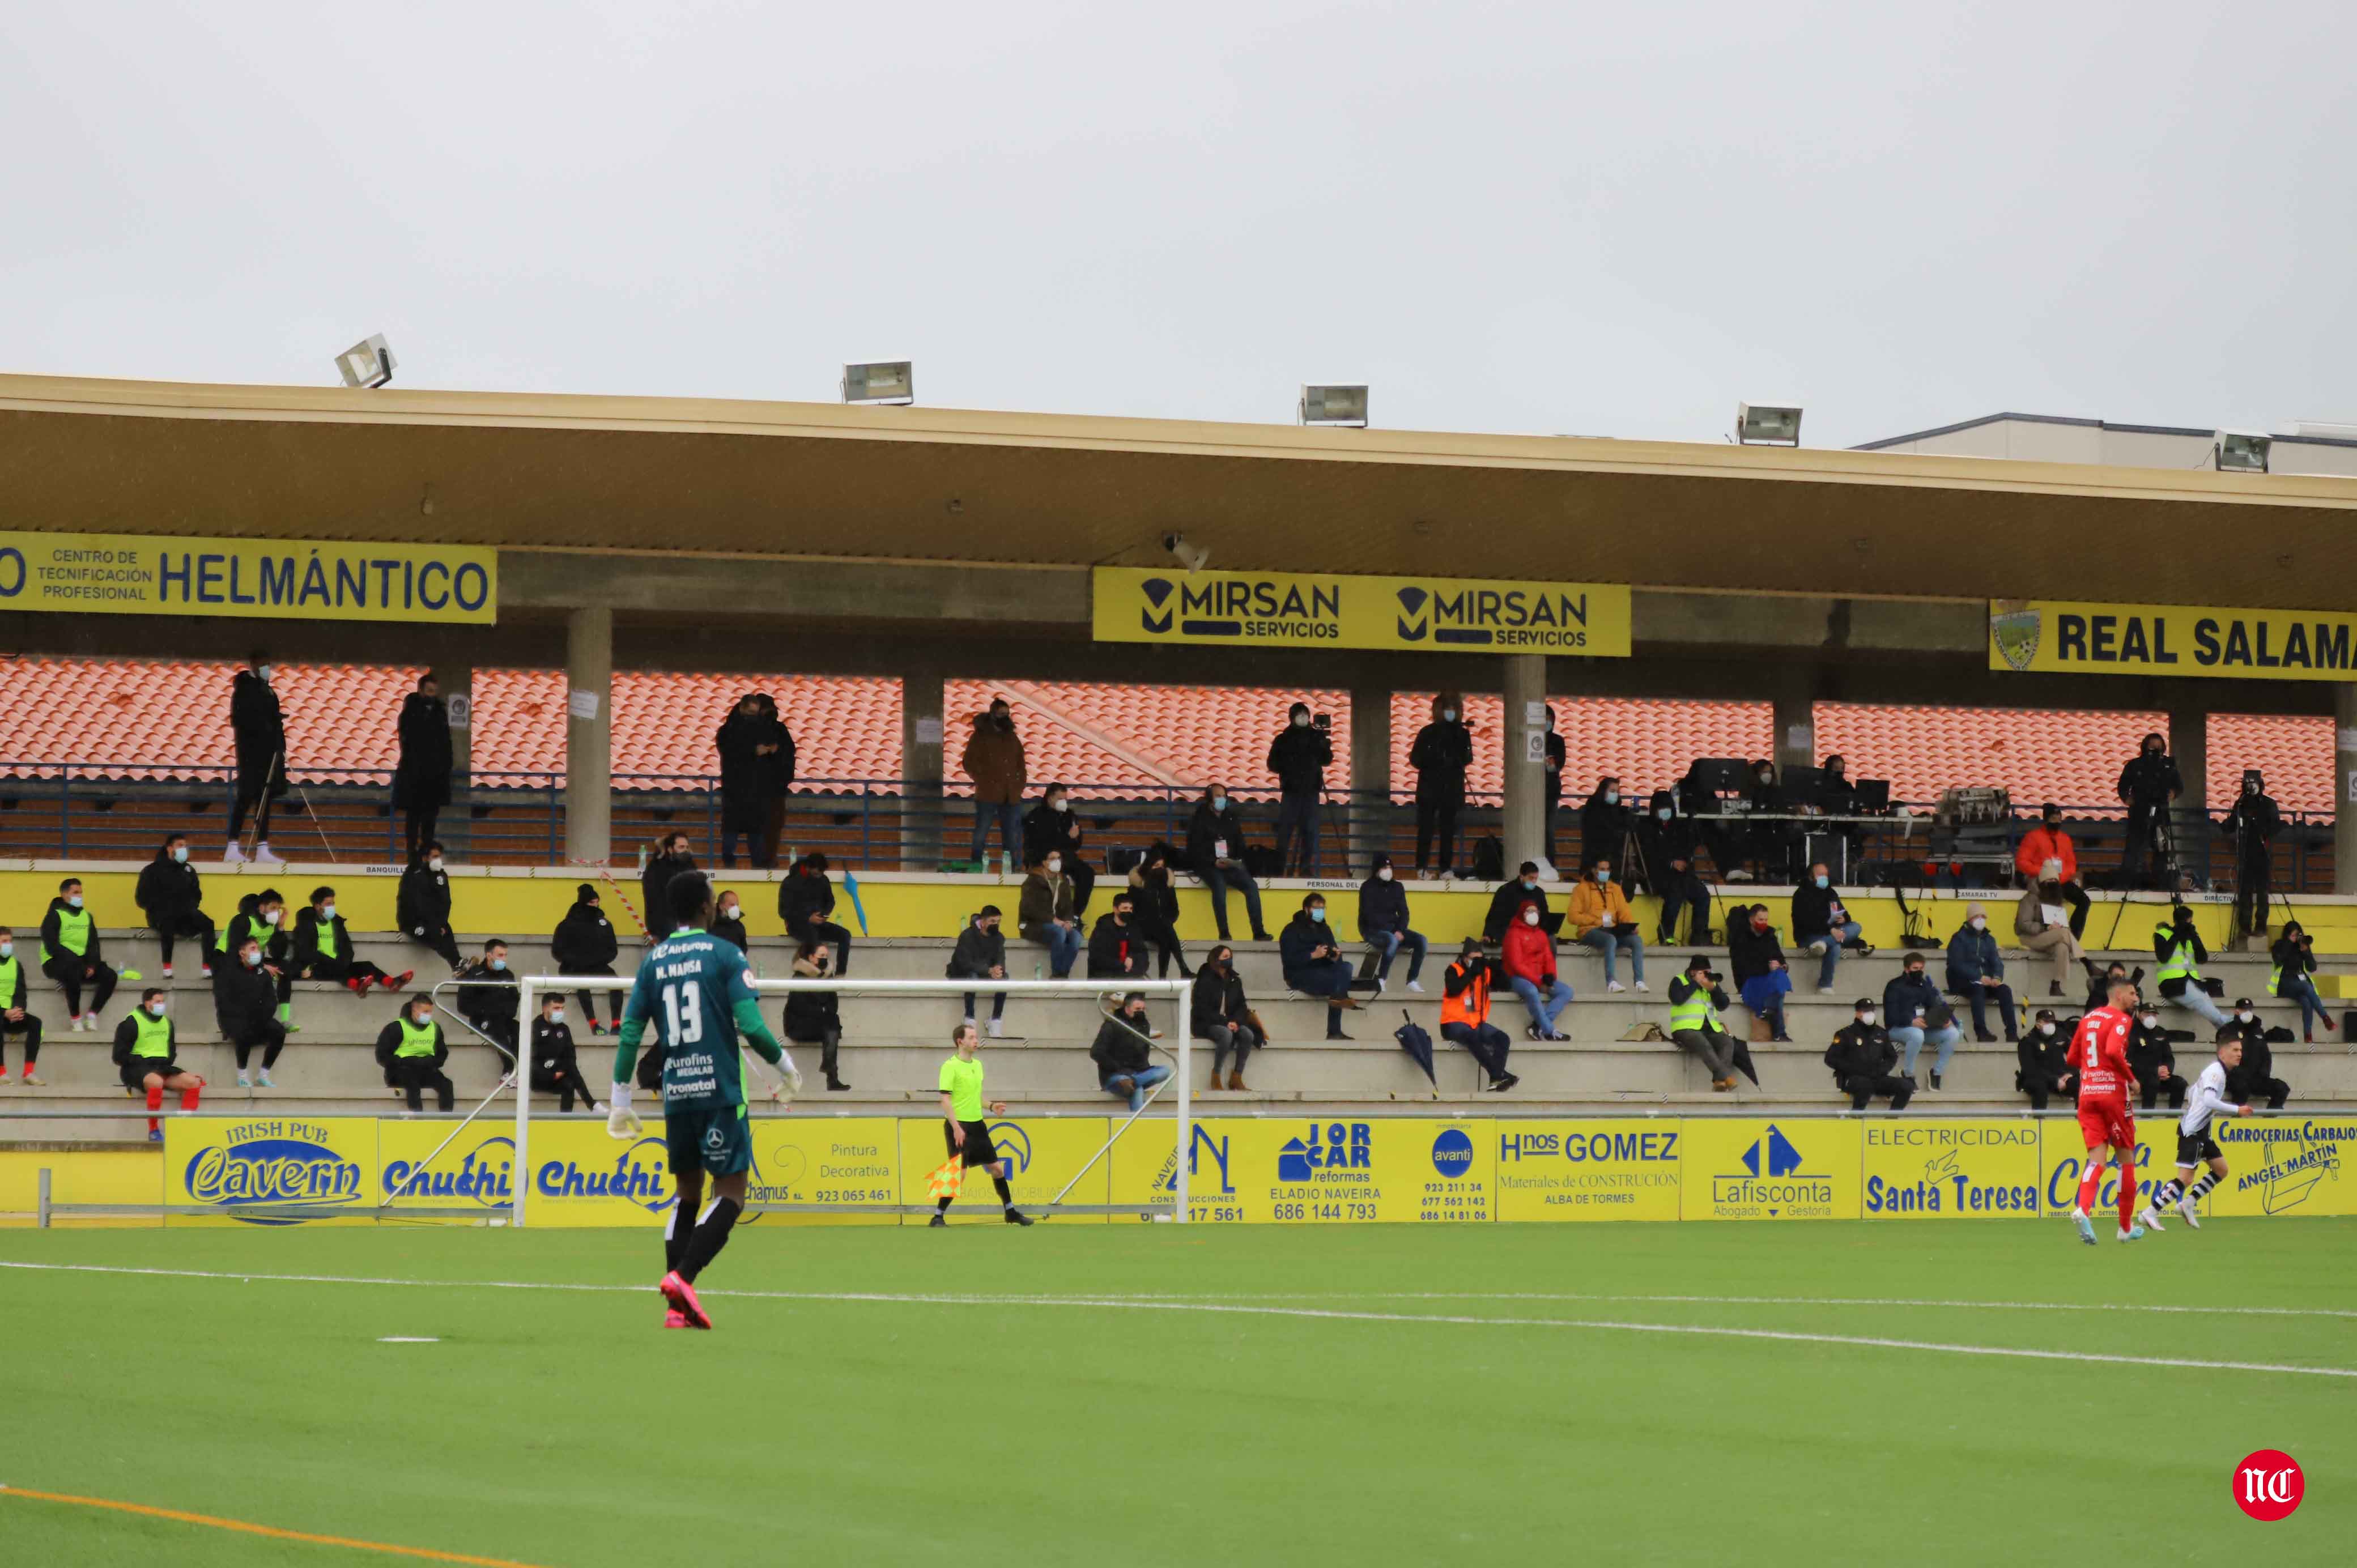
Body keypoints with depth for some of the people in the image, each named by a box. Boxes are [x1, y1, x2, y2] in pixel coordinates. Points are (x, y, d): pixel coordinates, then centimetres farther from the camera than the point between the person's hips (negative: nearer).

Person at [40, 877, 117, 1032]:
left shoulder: (87, 917, 15)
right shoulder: (54, 916, -5)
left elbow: (93, 944, 12)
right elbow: (52, 946, -15)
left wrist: (92, 964, -8)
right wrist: (76, 963, -21)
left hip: (81, 963, 6)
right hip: (56, 963, -6)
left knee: (109, 975, -15)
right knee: (73, 973, -39)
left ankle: (92, 1016, -11)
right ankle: (75, 1019, -25)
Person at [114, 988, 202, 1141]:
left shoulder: (167, 1023, 14)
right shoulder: (131, 1023, -5)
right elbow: (119, 1056, -5)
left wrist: (168, 1062, 5)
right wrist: (140, 1061, -13)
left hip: (162, 1066, 6)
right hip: (137, 1068, -6)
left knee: (194, 1082, -17)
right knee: (157, 1081, -40)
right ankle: (153, 1131, -31)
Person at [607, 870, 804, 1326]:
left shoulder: (653, 960, 7)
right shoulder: (724, 955, -5)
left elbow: (629, 1032, 5)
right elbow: (751, 1026, -12)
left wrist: (620, 1100, 13)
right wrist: (786, 1067, 5)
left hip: (676, 1095, 5)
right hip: (721, 1092, -5)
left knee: (688, 1194, 15)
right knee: (730, 1193, -1)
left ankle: (677, 1306, 8)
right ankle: (682, 1277, -20)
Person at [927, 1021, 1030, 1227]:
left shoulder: (977, 1065, 13)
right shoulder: (950, 1067, -11)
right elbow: (946, 1100, -17)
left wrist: (991, 1105, 6)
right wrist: (956, 1127, -24)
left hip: (977, 1125, 7)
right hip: (959, 1126, -7)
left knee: (997, 1168, 9)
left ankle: (1011, 1212, 20)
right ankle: (938, 1217, 0)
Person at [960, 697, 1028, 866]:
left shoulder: (1012, 738, 15)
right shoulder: (981, 736, 0)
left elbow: (1020, 763, 21)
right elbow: (969, 763, -2)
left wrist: (1020, 783, 8)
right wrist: (984, 781, -6)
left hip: (1012, 796, 5)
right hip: (988, 795, -5)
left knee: (1013, 839, 7)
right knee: (981, 835, -3)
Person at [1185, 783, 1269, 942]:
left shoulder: (1232, 819, 17)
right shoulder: (1200, 819, 3)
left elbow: (1240, 845, 21)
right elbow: (1194, 850, -4)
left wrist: (1238, 860, 0)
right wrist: (1214, 862, -17)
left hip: (1230, 864, 5)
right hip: (1207, 866, -5)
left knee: (1251, 886, -19)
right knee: (1219, 885, -35)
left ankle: (1258, 933, -23)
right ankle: (1224, 934, -35)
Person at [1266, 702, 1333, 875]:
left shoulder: (1316, 736, 8)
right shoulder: (1283, 739, 5)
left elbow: (1327, 761, 7)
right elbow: (1273, 765, 5)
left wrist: (1325, 744, -9)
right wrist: (1287, 766, -13)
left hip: (1312, 791, 1)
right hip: (1291, 790, -1)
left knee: (1310, 830, -1)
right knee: (1285, 830, -6)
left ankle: (1307, 867, 3)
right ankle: (1278, 866, -4)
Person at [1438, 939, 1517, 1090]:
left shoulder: (1485, 971, 10)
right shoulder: (1454, 970, -3)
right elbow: (1453, 990, -21)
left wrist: (1496, 967, -10)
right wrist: (1471, 972, -22)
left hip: (1477, 1023, 6)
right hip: (1454, 1023, -6)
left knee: (1503, 1038, -16)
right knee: (1473, 1038, -35)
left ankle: (1496, 1080, -30)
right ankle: (1500, 1074, -40)